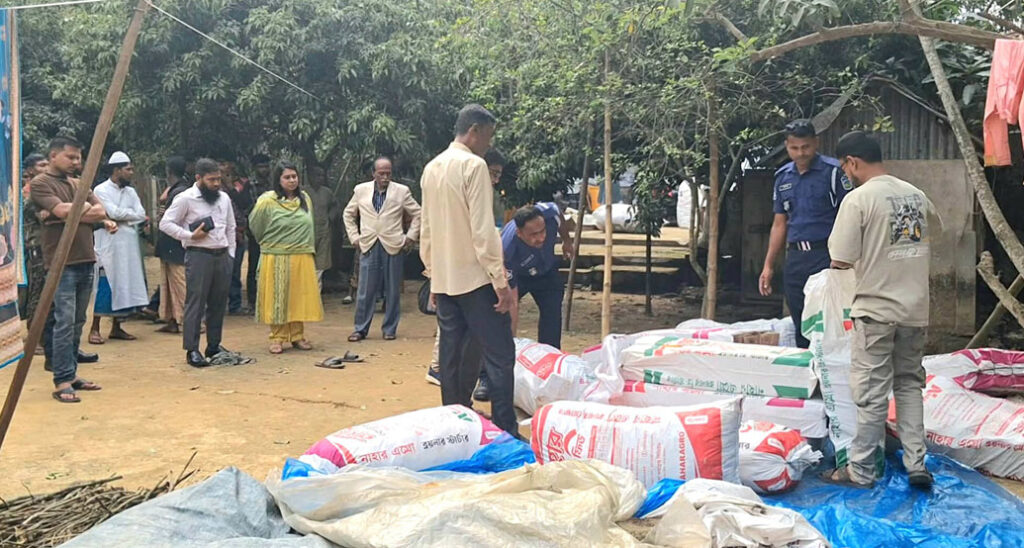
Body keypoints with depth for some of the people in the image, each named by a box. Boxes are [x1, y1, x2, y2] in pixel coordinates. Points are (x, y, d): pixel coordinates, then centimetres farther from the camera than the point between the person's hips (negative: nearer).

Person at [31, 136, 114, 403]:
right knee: (64, 321, -10)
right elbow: (62, 211, -18)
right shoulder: (40, 183, -3)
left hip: (85, 260, 7)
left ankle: (71, 373, 16)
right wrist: (86, 207, -2)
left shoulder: (79, 184, 18)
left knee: (77, 322, 10)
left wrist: (73, 212, -7)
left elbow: (101, 212, 7)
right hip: (62, 263, -7)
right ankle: (62, 381, -7)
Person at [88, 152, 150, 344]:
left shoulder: (130, 192, 15)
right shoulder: (102, 190, -4)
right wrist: (134, 215, -2)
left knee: (125, 286, 7)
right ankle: (95, 329, 0)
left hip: (129, 247, 6)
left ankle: (116, 328, 16)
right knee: (105, 287, -7)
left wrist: (122, 219, -11)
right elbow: (114, 212, -17)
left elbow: (142, 215, 2)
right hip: (109, 247, -6)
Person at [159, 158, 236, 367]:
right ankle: (192, 350, 2)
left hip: (222, 256, 6)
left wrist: (230, 253, 14)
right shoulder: (185, 199, -5)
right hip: (199, 256, -6)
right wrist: (190, 235, -13)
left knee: (218, 303, 10)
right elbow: (165, 223, -6)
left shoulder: (224, 198, 13)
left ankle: (214, 345, 21)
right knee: (195, 304, -4)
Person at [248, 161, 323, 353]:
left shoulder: (305, 198, 7)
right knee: (277, 298, 2)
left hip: (302, 257, 4)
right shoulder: (267, 201, -7)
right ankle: (277, 338, 10)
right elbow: (255, 226, 4)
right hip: (276, 258, -4)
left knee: (300, 296, 7)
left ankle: (297, 336, 18)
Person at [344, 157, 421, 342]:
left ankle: (389, 329, 14)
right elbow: (349, 214, 18)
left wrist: (411, 237, 2)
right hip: (369, 246, 1)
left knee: (393, 291, 4)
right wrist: (354, 236, 9)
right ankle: (360, 329, 11)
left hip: (393, 246, -1)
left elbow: (417, 214, 9)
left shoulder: (402, 191, 2)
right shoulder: (361, 190, 7)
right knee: (365, 291, 1)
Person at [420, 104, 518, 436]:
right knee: (499, 355, -4)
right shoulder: (473, 165, -11)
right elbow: (483, 230, -17)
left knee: (452, 356, 11)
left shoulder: (432, 168, 12)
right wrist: (501, 280, -15)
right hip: (474, 277, -8)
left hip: (443, 279, 8)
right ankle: (505, 430, -5)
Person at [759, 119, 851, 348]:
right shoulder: (782, 177, 13)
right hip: (795, 257, 6)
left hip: (826, 254, -5)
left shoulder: (833, 171, -4)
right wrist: (768, 266, 14)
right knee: (800, 327, 10)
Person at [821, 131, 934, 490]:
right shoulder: (917, 195, 7)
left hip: (876, 310, -6)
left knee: (872, 393, 1)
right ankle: (916, 464, 17)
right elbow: (926, 250, 17)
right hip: (916, 308, 6)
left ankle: (861, 471, 11)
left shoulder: (858, 198, -15)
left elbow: (840, 261, -16)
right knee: (910, 384, 17)